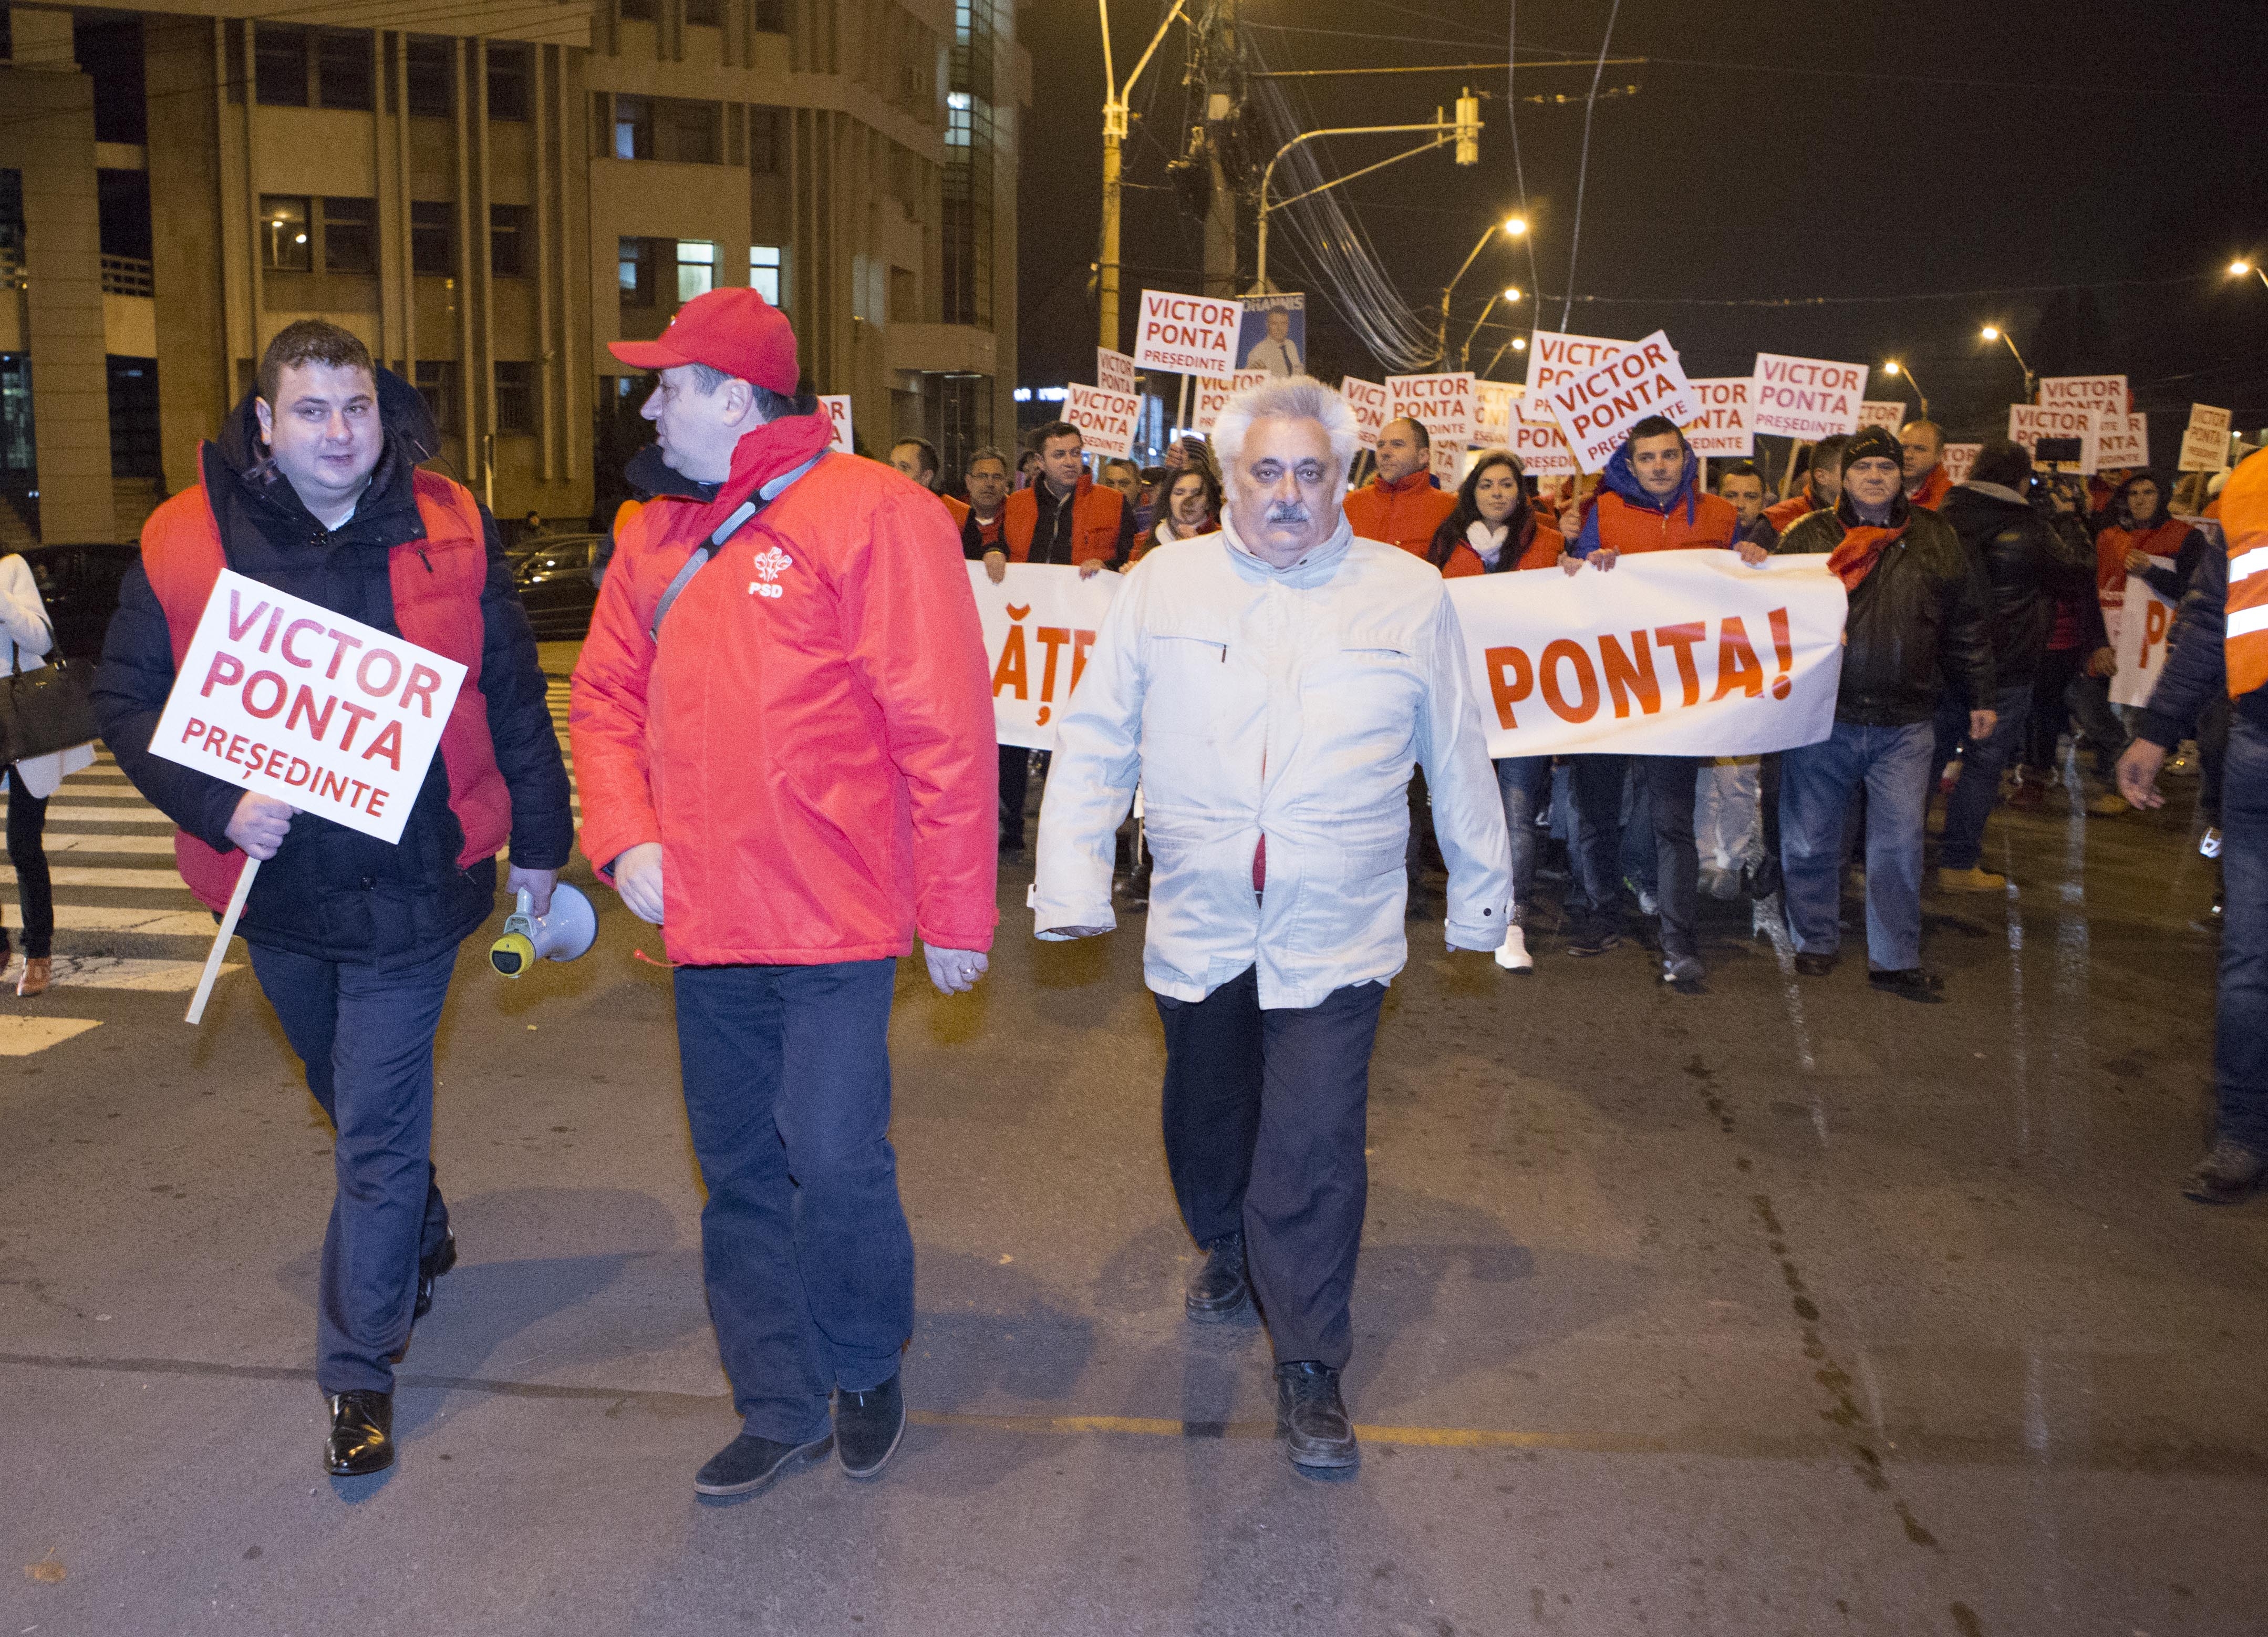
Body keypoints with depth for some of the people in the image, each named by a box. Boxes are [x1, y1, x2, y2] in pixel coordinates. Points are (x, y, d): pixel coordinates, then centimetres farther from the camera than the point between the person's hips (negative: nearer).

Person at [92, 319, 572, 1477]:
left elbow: (511, 694, 1)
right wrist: (218, 806, -14)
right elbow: (126, 702, 0)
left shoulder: (449, 533, -5)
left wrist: (539, 839, 3)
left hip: (411, 881, -2)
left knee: (376, 1130, -1)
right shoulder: (185, 543, -5)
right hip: (275, 886, 3)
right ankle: (421, 1238, 51)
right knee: (356, 1103, 23)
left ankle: (359, 1367, 13)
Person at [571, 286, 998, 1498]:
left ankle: (867, 1369, 25)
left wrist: (955, 909, -11)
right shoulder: (655, 537, 11)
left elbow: (945, 723, -12)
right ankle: (780, 1410, 31)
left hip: (833, 919, -6)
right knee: (740, 1172, 14)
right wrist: (623, 838, -2)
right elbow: (606, 700, 16)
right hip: (704, 920, 7)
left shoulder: (871, 515, -10)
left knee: (836, 1161, -5)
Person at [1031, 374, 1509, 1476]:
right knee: (1205, 1120, 19)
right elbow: (1094, 743, 5)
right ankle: (1224, 1249, 49)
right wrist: (1073, 881, 1)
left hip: (1335, 935, -2)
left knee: (1315, 1148, -5)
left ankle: (1309, 1366, 12)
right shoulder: (1164, 585, 1)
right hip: (1197, 928, 2)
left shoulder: (1408, 595, 1)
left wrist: (1479, 894, 14)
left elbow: (1456, 759, 9)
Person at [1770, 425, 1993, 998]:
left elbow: (1967, 624, 15)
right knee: (1809, 839, 7)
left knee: (1900, 843, 1)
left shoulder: (1936, 539, 9)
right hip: (1821, 717, -1)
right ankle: (1815, 942, 25)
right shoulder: (1808, 535, 4)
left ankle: (1896, 958, 12)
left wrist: (1979, 697, 14)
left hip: (1904, 723, 1)